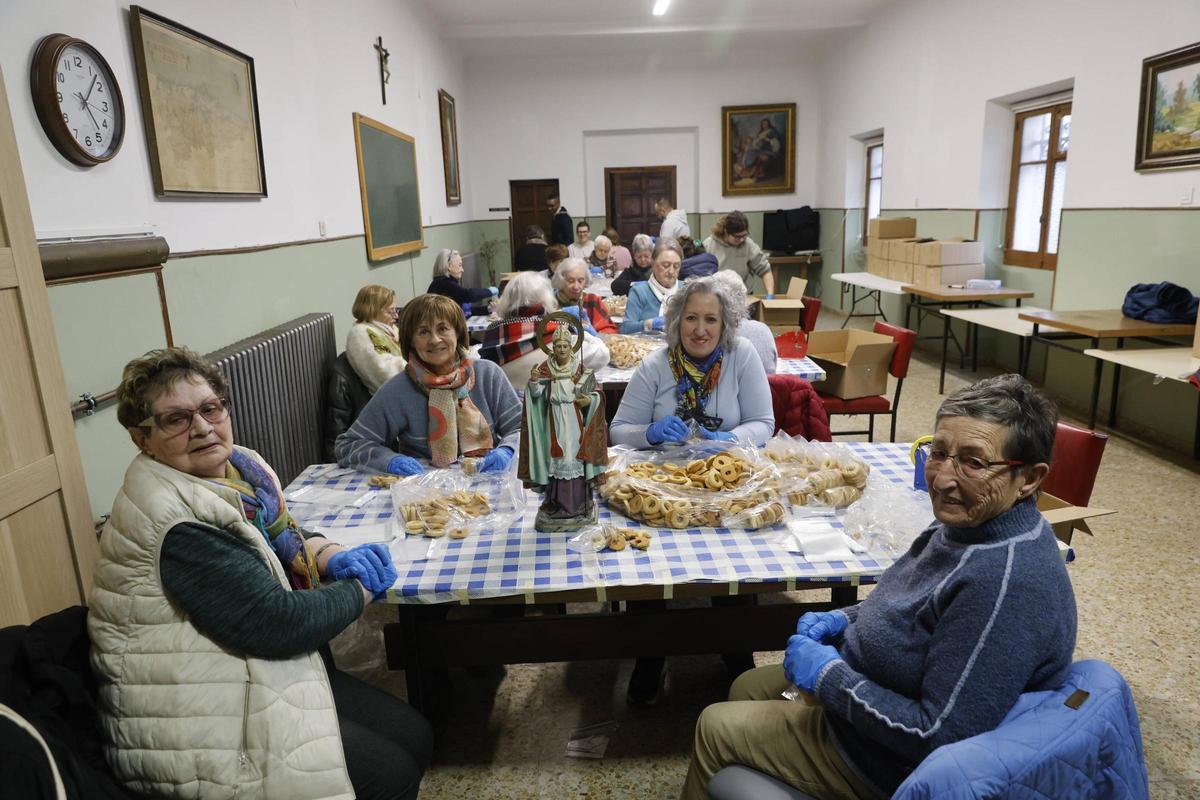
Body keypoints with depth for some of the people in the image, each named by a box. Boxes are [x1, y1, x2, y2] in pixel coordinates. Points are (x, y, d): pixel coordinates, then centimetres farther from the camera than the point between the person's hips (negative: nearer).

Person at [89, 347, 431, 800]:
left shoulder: (236, 466, 1)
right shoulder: (177, 520, -26)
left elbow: (282, 534, 17)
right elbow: (275, 622, -27)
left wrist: (333, 558, -4)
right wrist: (362, 588, -11)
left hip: (260, 673, 9)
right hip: (199, 723, -9)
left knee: (415, 737, 5)